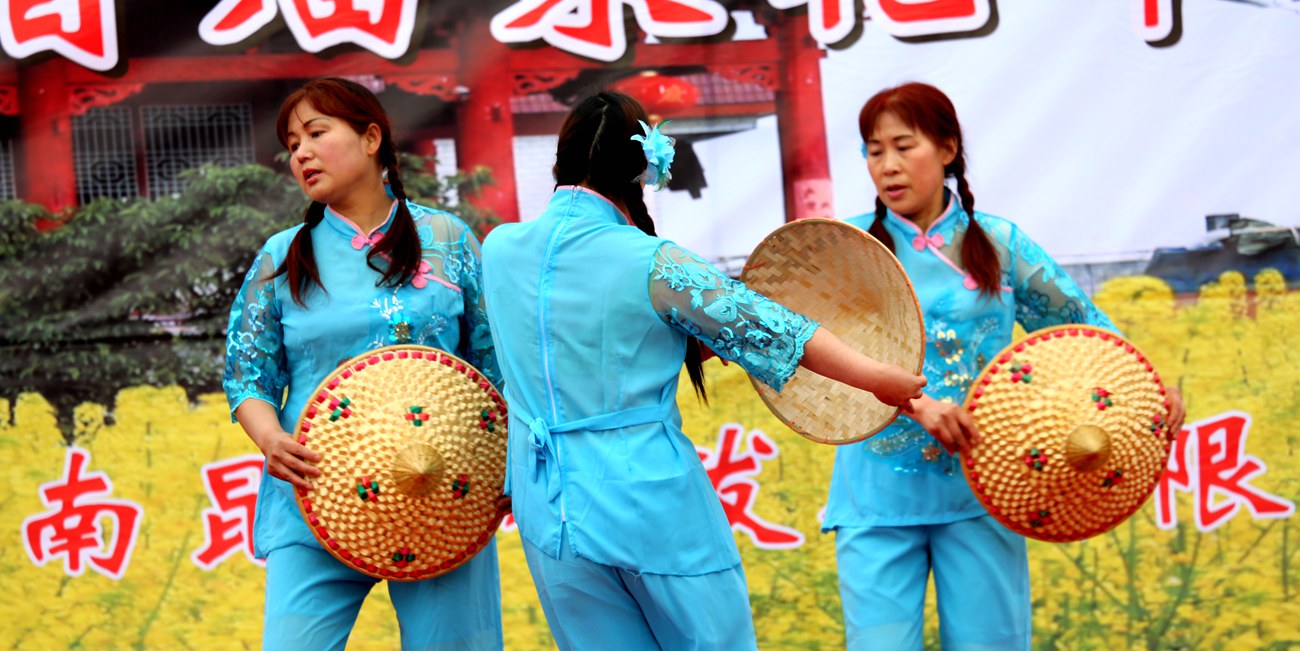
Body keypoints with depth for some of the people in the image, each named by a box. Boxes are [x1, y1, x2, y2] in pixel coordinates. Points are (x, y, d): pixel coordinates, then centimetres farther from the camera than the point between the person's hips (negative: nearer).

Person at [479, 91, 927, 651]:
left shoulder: (499, 248, 1)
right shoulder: (651, 265, -15)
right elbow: (761, 326, -8)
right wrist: (879, 378, 2)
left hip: (546, 514, 5)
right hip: (657, 506, -4)